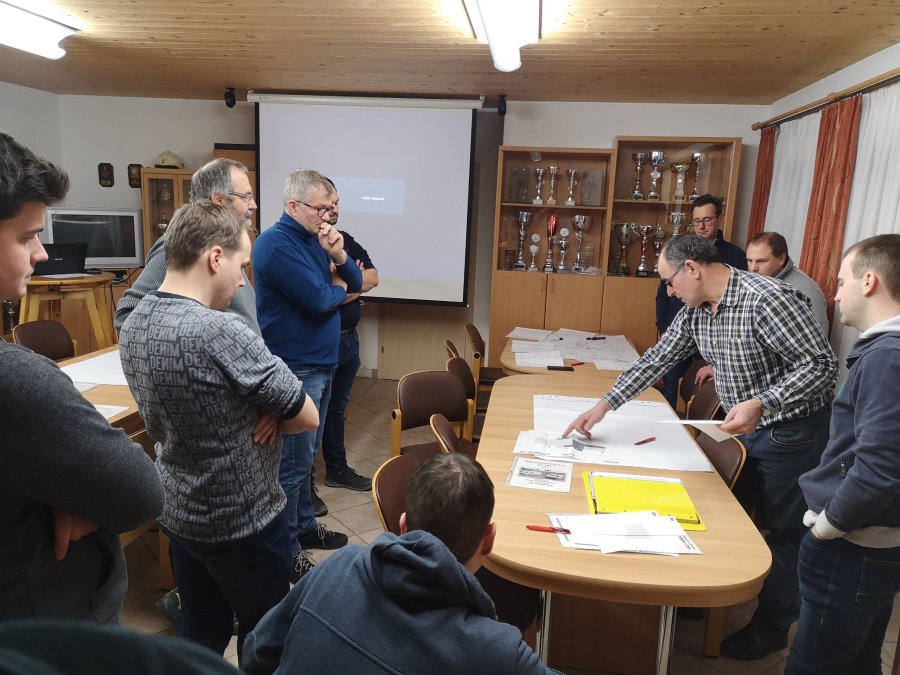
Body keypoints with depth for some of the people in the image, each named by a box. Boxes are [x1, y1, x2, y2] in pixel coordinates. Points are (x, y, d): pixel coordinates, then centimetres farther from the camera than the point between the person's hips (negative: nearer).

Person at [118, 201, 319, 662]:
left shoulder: (133, 326, -4)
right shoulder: (219, 332, -30)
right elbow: (307, 417, -21)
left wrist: (254, 413, -8)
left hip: (178, 512, 7)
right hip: (243, 522, -7)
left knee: (199, 630, 24)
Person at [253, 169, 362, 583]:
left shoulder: (314, 238, 11)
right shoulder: (278, 244, -16)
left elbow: (355, 283, 10)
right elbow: (318, 300, -24)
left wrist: (338, 255, -9)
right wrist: (339, 288, -2)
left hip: (320, 364, 9)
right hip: (295, 368, -9)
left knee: (306, 455, 19)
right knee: (294, 462, -1)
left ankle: (305, 525, 34)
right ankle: (287, 552, 11)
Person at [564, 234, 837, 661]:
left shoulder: (767, 298, -26)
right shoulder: (696, 310, -1)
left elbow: (821, 364, -25)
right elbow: (655, 360, 4)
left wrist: (762, 404, -36)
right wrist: (603, 406, 0)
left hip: (793, 432, -8)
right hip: (748, 429, 8)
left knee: (782, 531, 8)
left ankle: (772, 627, 26)